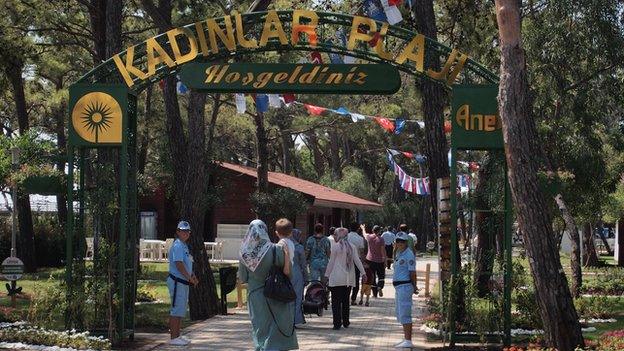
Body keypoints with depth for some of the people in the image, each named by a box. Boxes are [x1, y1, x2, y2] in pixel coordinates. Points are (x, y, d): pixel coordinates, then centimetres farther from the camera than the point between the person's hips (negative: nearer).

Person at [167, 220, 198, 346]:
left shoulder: (184, 246, 18)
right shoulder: (177, 246, -14)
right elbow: (179, 264, -22)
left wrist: (192, 276, 12)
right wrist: (190, 278, -18)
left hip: (184, 282, 10)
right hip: (177, 282, -10)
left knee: (181, 309, 14)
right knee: (177, 309, -8)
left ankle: (177, 335, 22)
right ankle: (174, 338, -6)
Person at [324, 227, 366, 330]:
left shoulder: (335, 247, -6)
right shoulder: (352, 247, 7)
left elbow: (331, 262, -3)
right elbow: (357, 261, 7)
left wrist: (327, 275, 5)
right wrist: (363, 273, 12)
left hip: (336, 279, -5)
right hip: (349, 279, 5)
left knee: (336, 302, -1)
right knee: (346, 301, 14)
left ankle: (337, 323, -6)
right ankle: (345, 322, 19)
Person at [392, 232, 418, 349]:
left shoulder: (409, 255, -13)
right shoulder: (398, 253, 16)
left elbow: (412, 272, -13)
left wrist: (414, 287, -9)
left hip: (405, 286, -10)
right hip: (398, 286, 10)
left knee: (404, 313, -10)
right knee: (399, 313, 16)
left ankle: (408, 341, -9)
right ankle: (406, 339, 24)